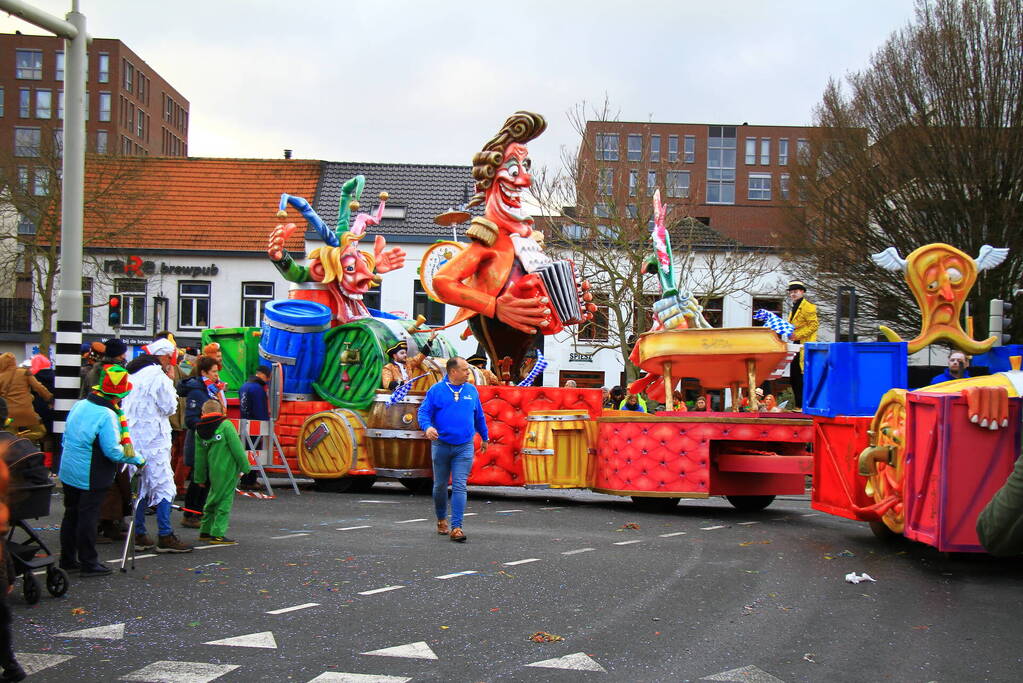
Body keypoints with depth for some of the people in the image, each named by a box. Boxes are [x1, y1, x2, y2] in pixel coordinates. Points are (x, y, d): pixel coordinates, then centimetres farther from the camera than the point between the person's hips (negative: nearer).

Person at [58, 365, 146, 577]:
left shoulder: (79, 406, 3)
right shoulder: (107, 415, -22)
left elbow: (66, 437, 12)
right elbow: (113, 451, -23)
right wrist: (137, 459, -11)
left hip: (68, 471, 8)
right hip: (91, 477, -8)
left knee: (71, 514, 18)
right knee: (88, 517, 1)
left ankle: (67, 559, 28)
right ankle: (89, 563, 10)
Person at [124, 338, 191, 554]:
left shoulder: (134, 374, 14)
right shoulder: (158, 376, -12)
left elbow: (126, 406, 18)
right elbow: (170, 407, -8)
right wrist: (170, 382, 1)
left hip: (134, 438, 8)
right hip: (153, 439, -8)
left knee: (140, 487, 13)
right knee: (164, 486, -5)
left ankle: (139, 535, 15)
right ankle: (165, 537, -8)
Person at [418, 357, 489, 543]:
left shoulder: (471, 391, 8)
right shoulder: (436, 390, -1)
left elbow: (479, 417, 19)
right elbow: (424, 412, -3)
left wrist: (485, 437, 27)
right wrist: (427, 427, -23)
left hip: (464, 447, 1)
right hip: (441, 446, -1)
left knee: (459, 487, -8)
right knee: (440, 486, 11)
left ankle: (456, 528, -10)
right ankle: (441, 519, 32)